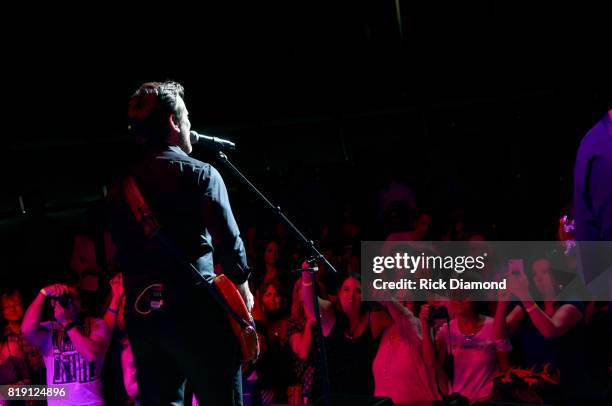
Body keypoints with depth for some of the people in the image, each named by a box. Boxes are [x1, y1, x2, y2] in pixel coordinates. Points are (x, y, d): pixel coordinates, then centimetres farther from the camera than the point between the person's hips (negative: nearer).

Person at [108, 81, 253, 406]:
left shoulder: (120, 188, 13)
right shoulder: (200, 173, -1)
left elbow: (121, 254, 9)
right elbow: (228, 241, -6)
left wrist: (140, 293, 15)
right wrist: (243, 290, 8)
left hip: (140, 313, 5)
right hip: (196, 308, -5)